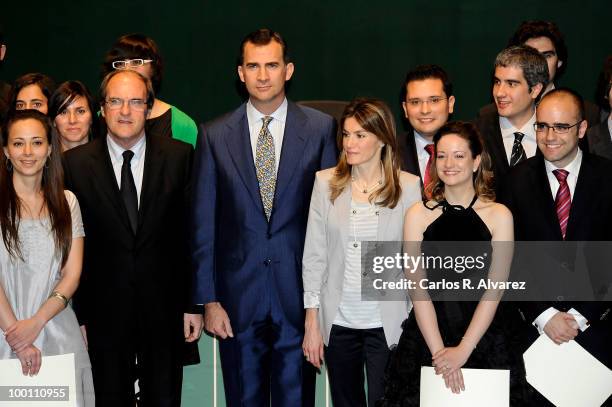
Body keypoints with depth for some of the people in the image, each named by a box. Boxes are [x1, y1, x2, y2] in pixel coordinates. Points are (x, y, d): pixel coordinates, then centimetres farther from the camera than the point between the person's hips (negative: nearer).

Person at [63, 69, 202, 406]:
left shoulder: (179, 156, -1)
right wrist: (77, 315, -4)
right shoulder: (75, 163, -3)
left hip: (165, 309, 0)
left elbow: (193, 234, 1)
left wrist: (193, 304, -1)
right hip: (104, 312, 0)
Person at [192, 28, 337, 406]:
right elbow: (203, 224, 3)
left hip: (298, 294, -1)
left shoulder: (321, 128, 0)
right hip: (238, 295, 1)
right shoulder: (215, 135, 2)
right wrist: (209, 300, -1)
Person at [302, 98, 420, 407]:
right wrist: (312, 322, 0)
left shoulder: (408, 186, -3)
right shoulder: (326, 182, 1)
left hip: (386, 323, -2)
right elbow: (313, 254, 2)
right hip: (338, 322, 2)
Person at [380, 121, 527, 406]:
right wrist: (439, 350, -13)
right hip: (425, 337, 1)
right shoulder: (418, 214, 2)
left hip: (484, 338, 0)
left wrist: (463, 350, -14)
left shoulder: (499, 215, 0)